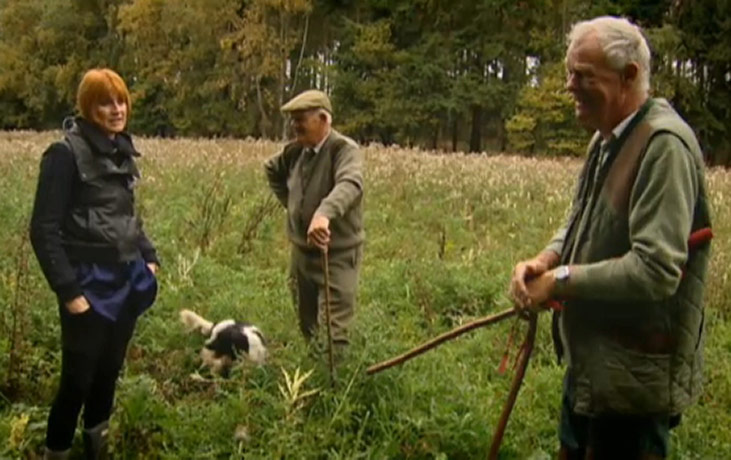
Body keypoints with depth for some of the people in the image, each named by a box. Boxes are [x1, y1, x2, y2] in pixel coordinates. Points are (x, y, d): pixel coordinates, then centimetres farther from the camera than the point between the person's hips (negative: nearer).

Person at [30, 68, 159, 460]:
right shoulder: (66, 153, -14)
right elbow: (44, 230, -16)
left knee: (109, 373, 17)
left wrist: (149, 257, 9)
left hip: (126, 280, 7)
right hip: (91, 284, -7)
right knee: (78, 379, 1)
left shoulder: (122, 151, 9)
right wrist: (68, 290, -18)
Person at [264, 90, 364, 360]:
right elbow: (272, 170, 26)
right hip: (301, 251, 7)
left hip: (337, 254, -7)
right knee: (307, 325, 21)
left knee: (332, 332, -7)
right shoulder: (296, 150, 3)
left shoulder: (345, 150, -19)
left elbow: (349, 185, -41)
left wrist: (325, 213, -59)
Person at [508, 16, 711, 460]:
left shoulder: (663, 143, -22)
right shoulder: (607, 138, 8)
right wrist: (545, 259, -5)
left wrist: (560, 281, -19)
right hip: (591, 362, 9)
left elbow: (655, 270, -29)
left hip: (635, 377, -9)